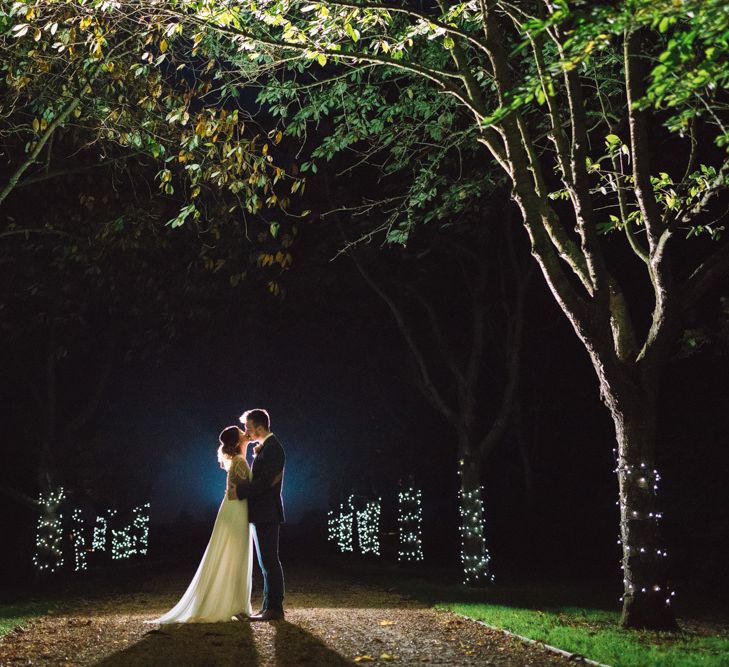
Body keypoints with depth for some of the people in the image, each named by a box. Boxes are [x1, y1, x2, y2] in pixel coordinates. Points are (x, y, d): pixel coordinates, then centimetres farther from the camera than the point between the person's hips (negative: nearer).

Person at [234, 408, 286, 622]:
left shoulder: (272, 448, -15)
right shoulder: (265, 448, 17)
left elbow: (265, 482, -22)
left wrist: (239, 491, -15)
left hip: (266, 514, -10)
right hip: (262, 514, 10)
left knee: (269, 562, -6)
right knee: (268, 562, 12)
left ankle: (274, 608, -2)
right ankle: (270, 606, 18)